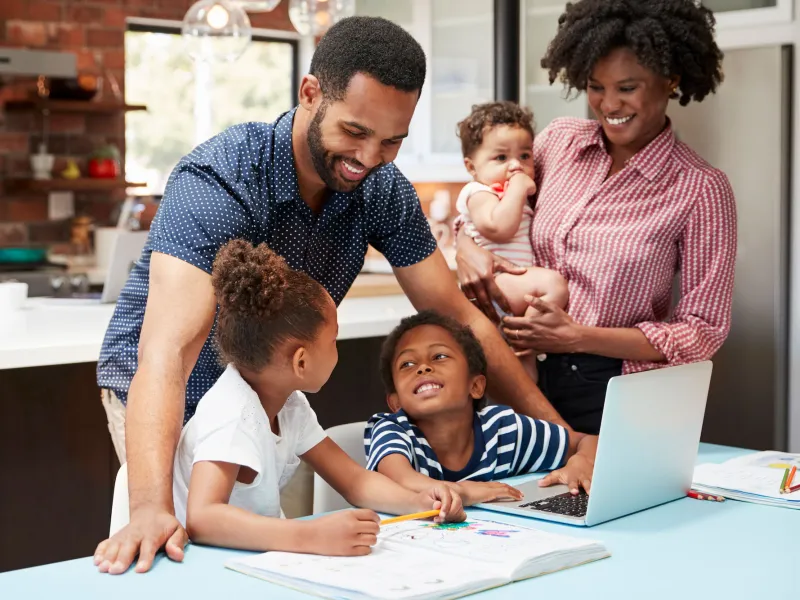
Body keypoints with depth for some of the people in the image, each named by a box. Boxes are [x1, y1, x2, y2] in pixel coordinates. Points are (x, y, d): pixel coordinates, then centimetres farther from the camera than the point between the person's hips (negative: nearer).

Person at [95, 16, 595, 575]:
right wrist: (152, 509, -56)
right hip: (174, 397, -5)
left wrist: (564, 438, -10)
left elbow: (459, 318, -6)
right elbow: (168, 351, -42)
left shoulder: (383, 191, -14)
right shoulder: (217, 180, -31)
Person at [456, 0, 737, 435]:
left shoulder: (700, 188, -11)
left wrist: (577, 336, -19)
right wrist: (466, 246, -8)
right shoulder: (560, 139, 1)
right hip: (529, 378, 4)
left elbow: (703, 331, -10)